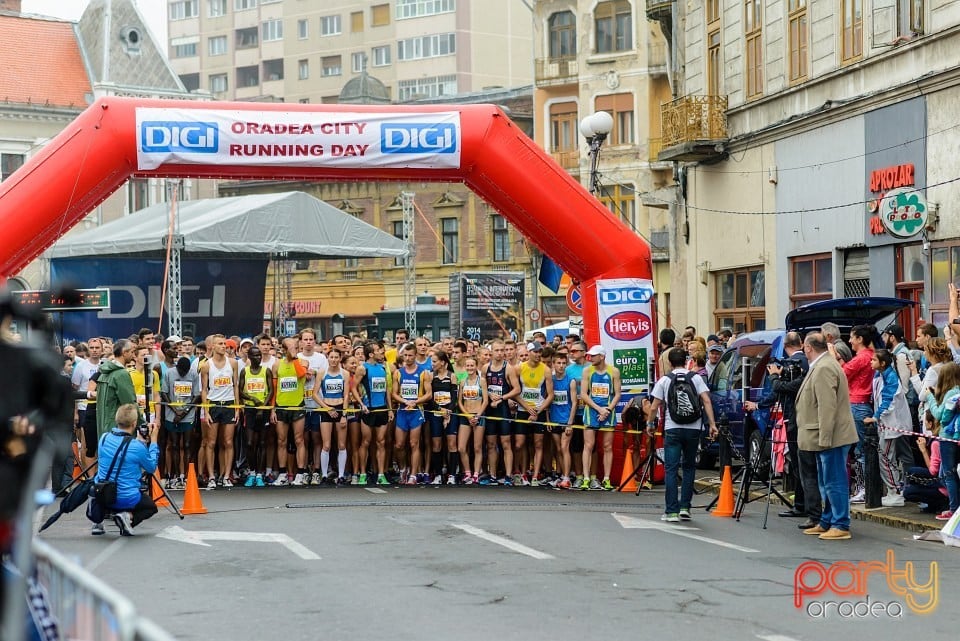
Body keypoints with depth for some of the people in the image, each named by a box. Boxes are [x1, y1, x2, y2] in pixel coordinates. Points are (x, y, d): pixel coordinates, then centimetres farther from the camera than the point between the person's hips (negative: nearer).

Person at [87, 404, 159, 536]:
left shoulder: (104, 438, -3)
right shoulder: (136, 446, -20)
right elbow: (151, 467, -2)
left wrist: (141, 440, 14)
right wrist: (153, 441, 2)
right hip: (127, 499, -4)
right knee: (150, 506, 26)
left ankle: (98, 517, 10)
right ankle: (128, 516, -6)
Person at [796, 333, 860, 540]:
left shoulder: (824, 368, -18)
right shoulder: (821, 366, 16)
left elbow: (827, 407, -24)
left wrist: (824, 438, -23)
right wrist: (822, 438, 25)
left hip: (832, 436, -11)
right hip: (826, 437, 11)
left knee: (834, 482, -7)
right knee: (827, 483, 17)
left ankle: (841, 526, -3)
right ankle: (827, 522, 26)